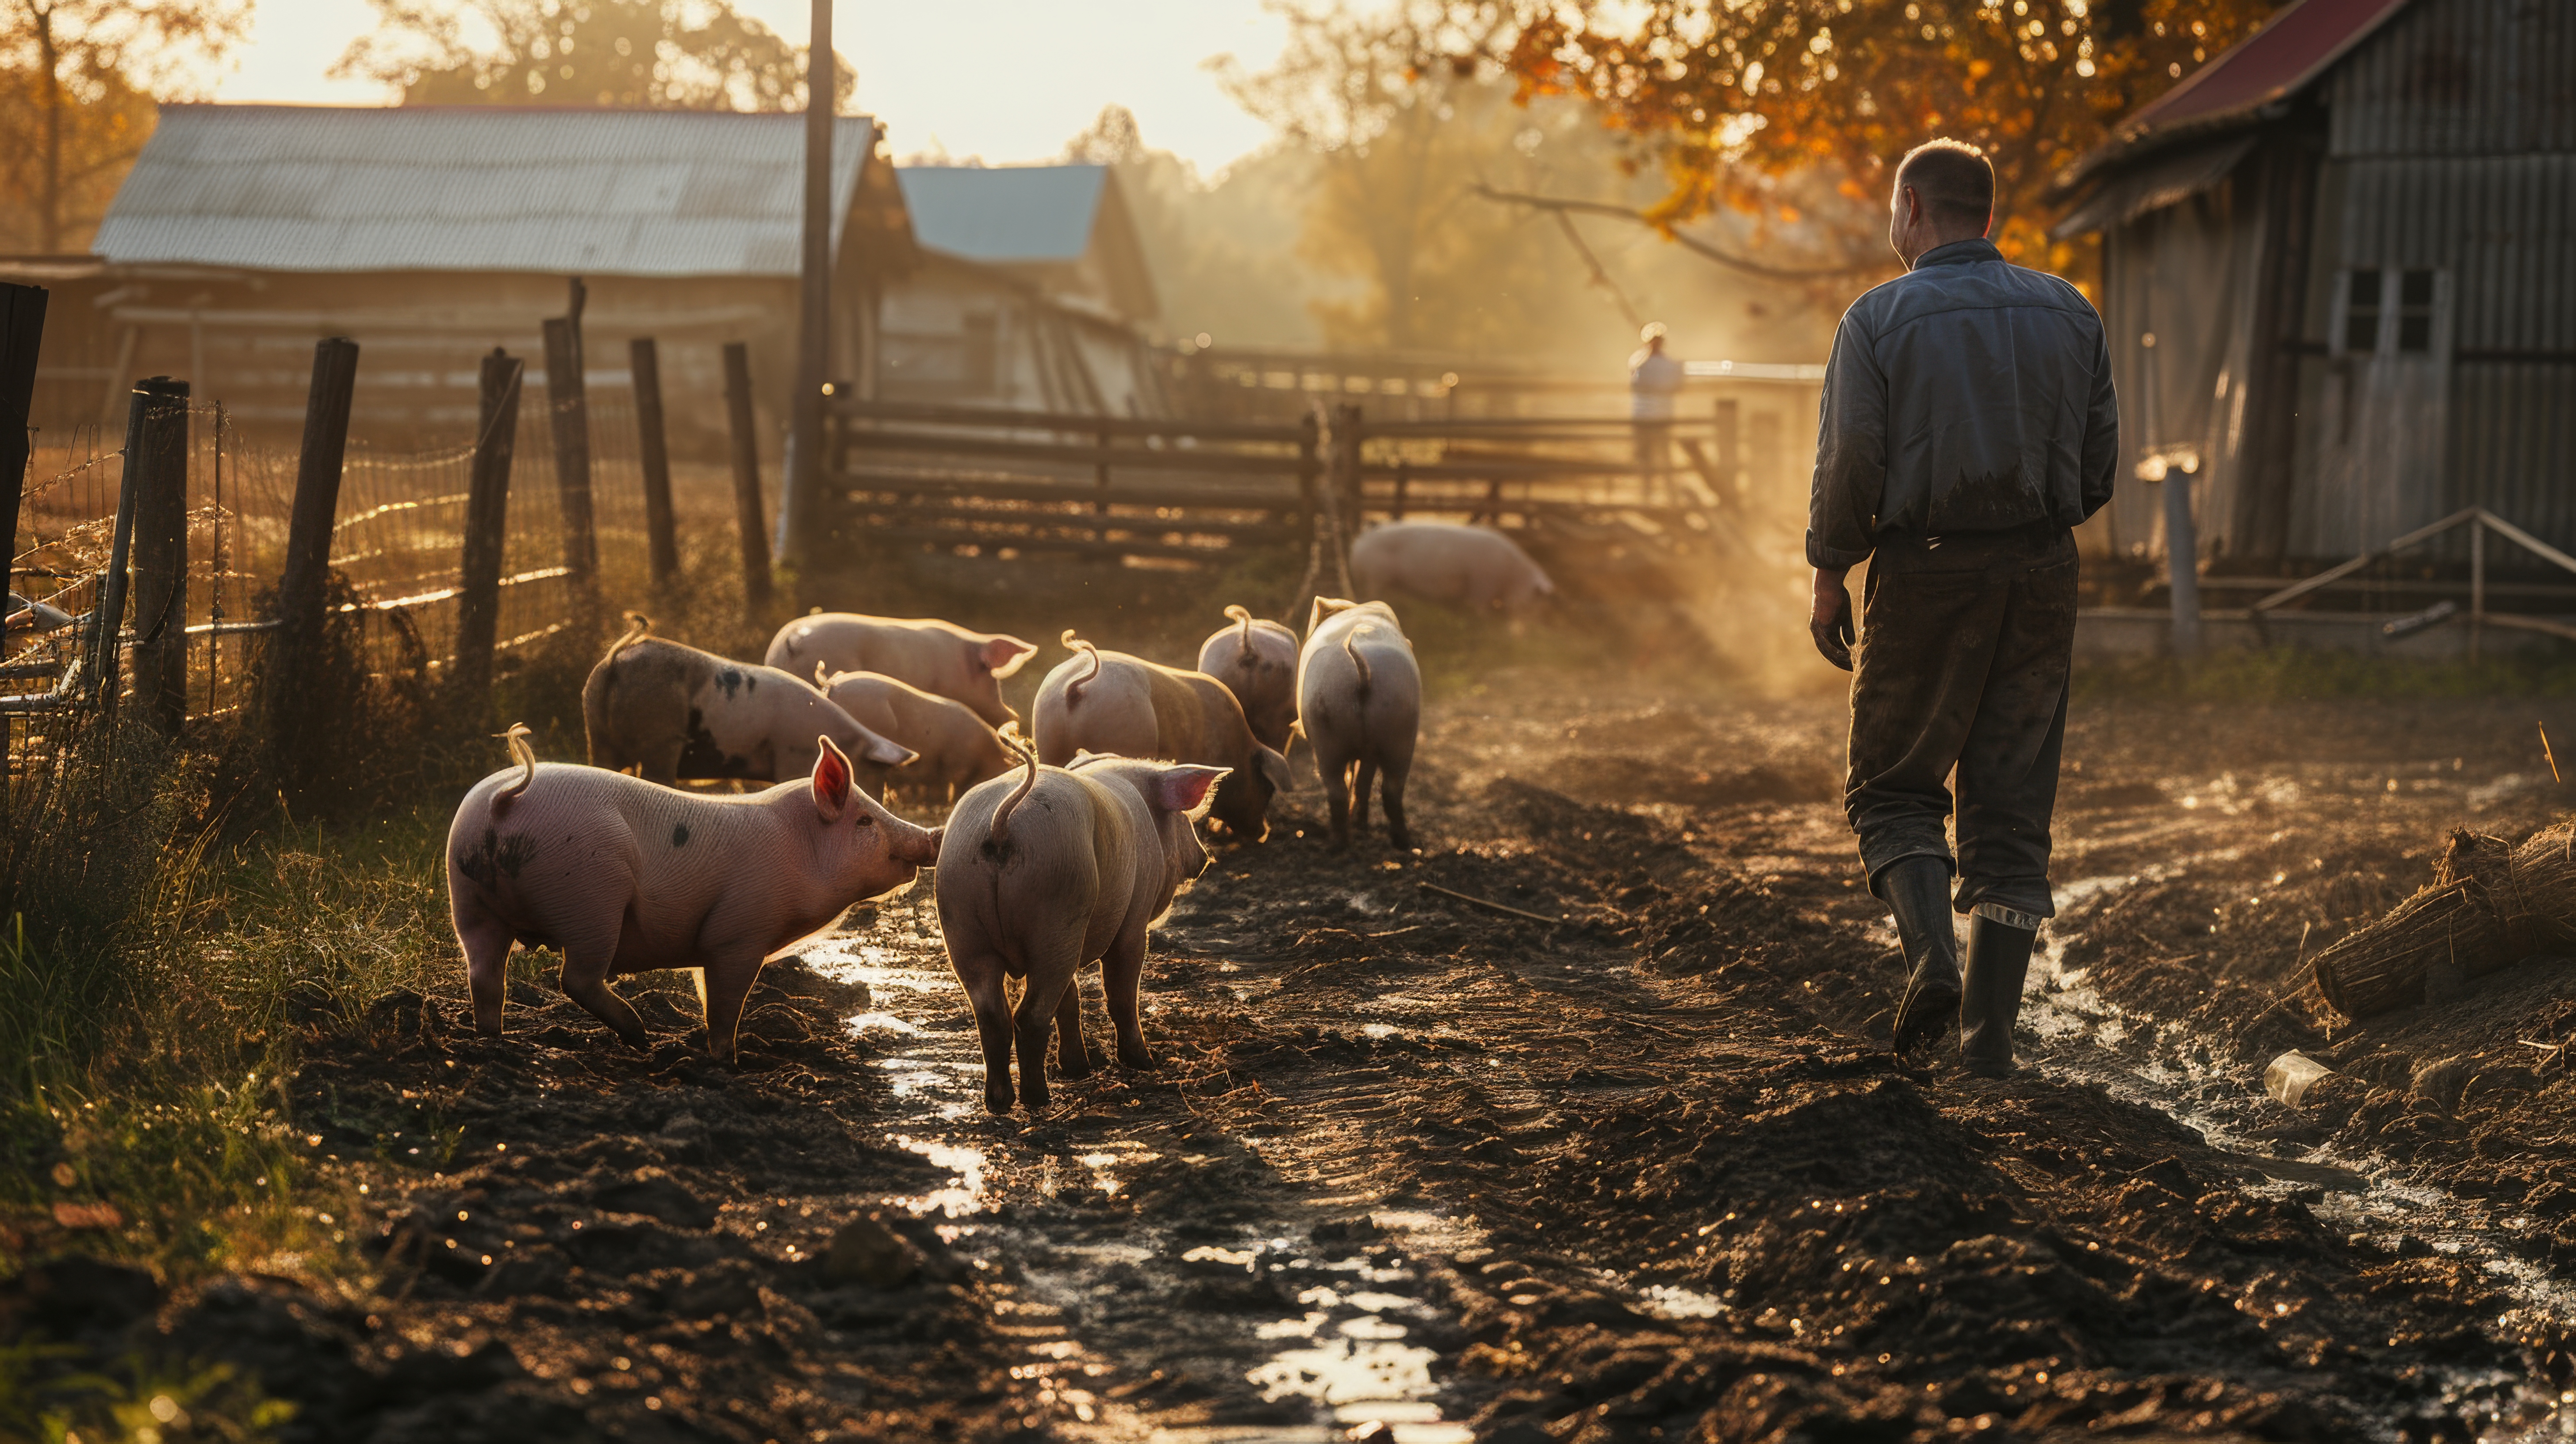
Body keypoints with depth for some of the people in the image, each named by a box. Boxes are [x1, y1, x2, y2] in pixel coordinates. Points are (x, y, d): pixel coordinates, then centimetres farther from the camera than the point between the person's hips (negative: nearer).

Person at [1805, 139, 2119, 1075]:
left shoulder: (1880, 319, -6)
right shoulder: (2068, 314, 6)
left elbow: (1849, 462, -9)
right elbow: (2099, 461, 7)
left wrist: (1828, 574, 3)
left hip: (1926, 574, -3)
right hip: (2042, 574, 3)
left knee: (1895, 786, 11)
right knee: (2012, 804, 7)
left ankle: (1932, 957, -13)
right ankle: (1991, 1029, 3)